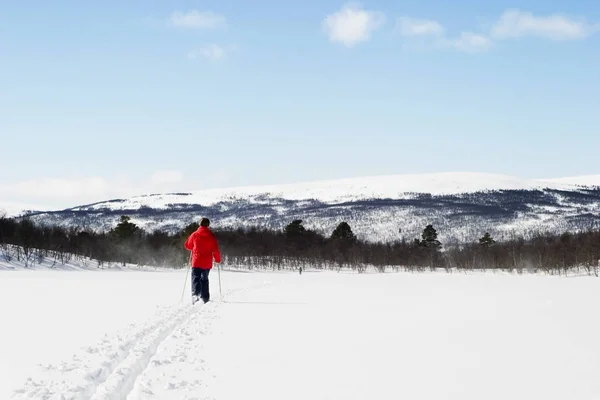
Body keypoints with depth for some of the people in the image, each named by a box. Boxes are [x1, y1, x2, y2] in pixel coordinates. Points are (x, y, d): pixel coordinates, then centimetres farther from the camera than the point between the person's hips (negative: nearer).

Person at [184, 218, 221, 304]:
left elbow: (187, 245, 11)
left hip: (196, 262, -2)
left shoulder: (194, 235, -2)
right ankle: (205, 297, 18)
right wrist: (218, 259, 10)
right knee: (204, 279, 17)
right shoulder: (211, 236, -3)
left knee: (196, 278, -4)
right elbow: (215, 249, -4)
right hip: (207, 263, 2)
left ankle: (195, 294, -28)